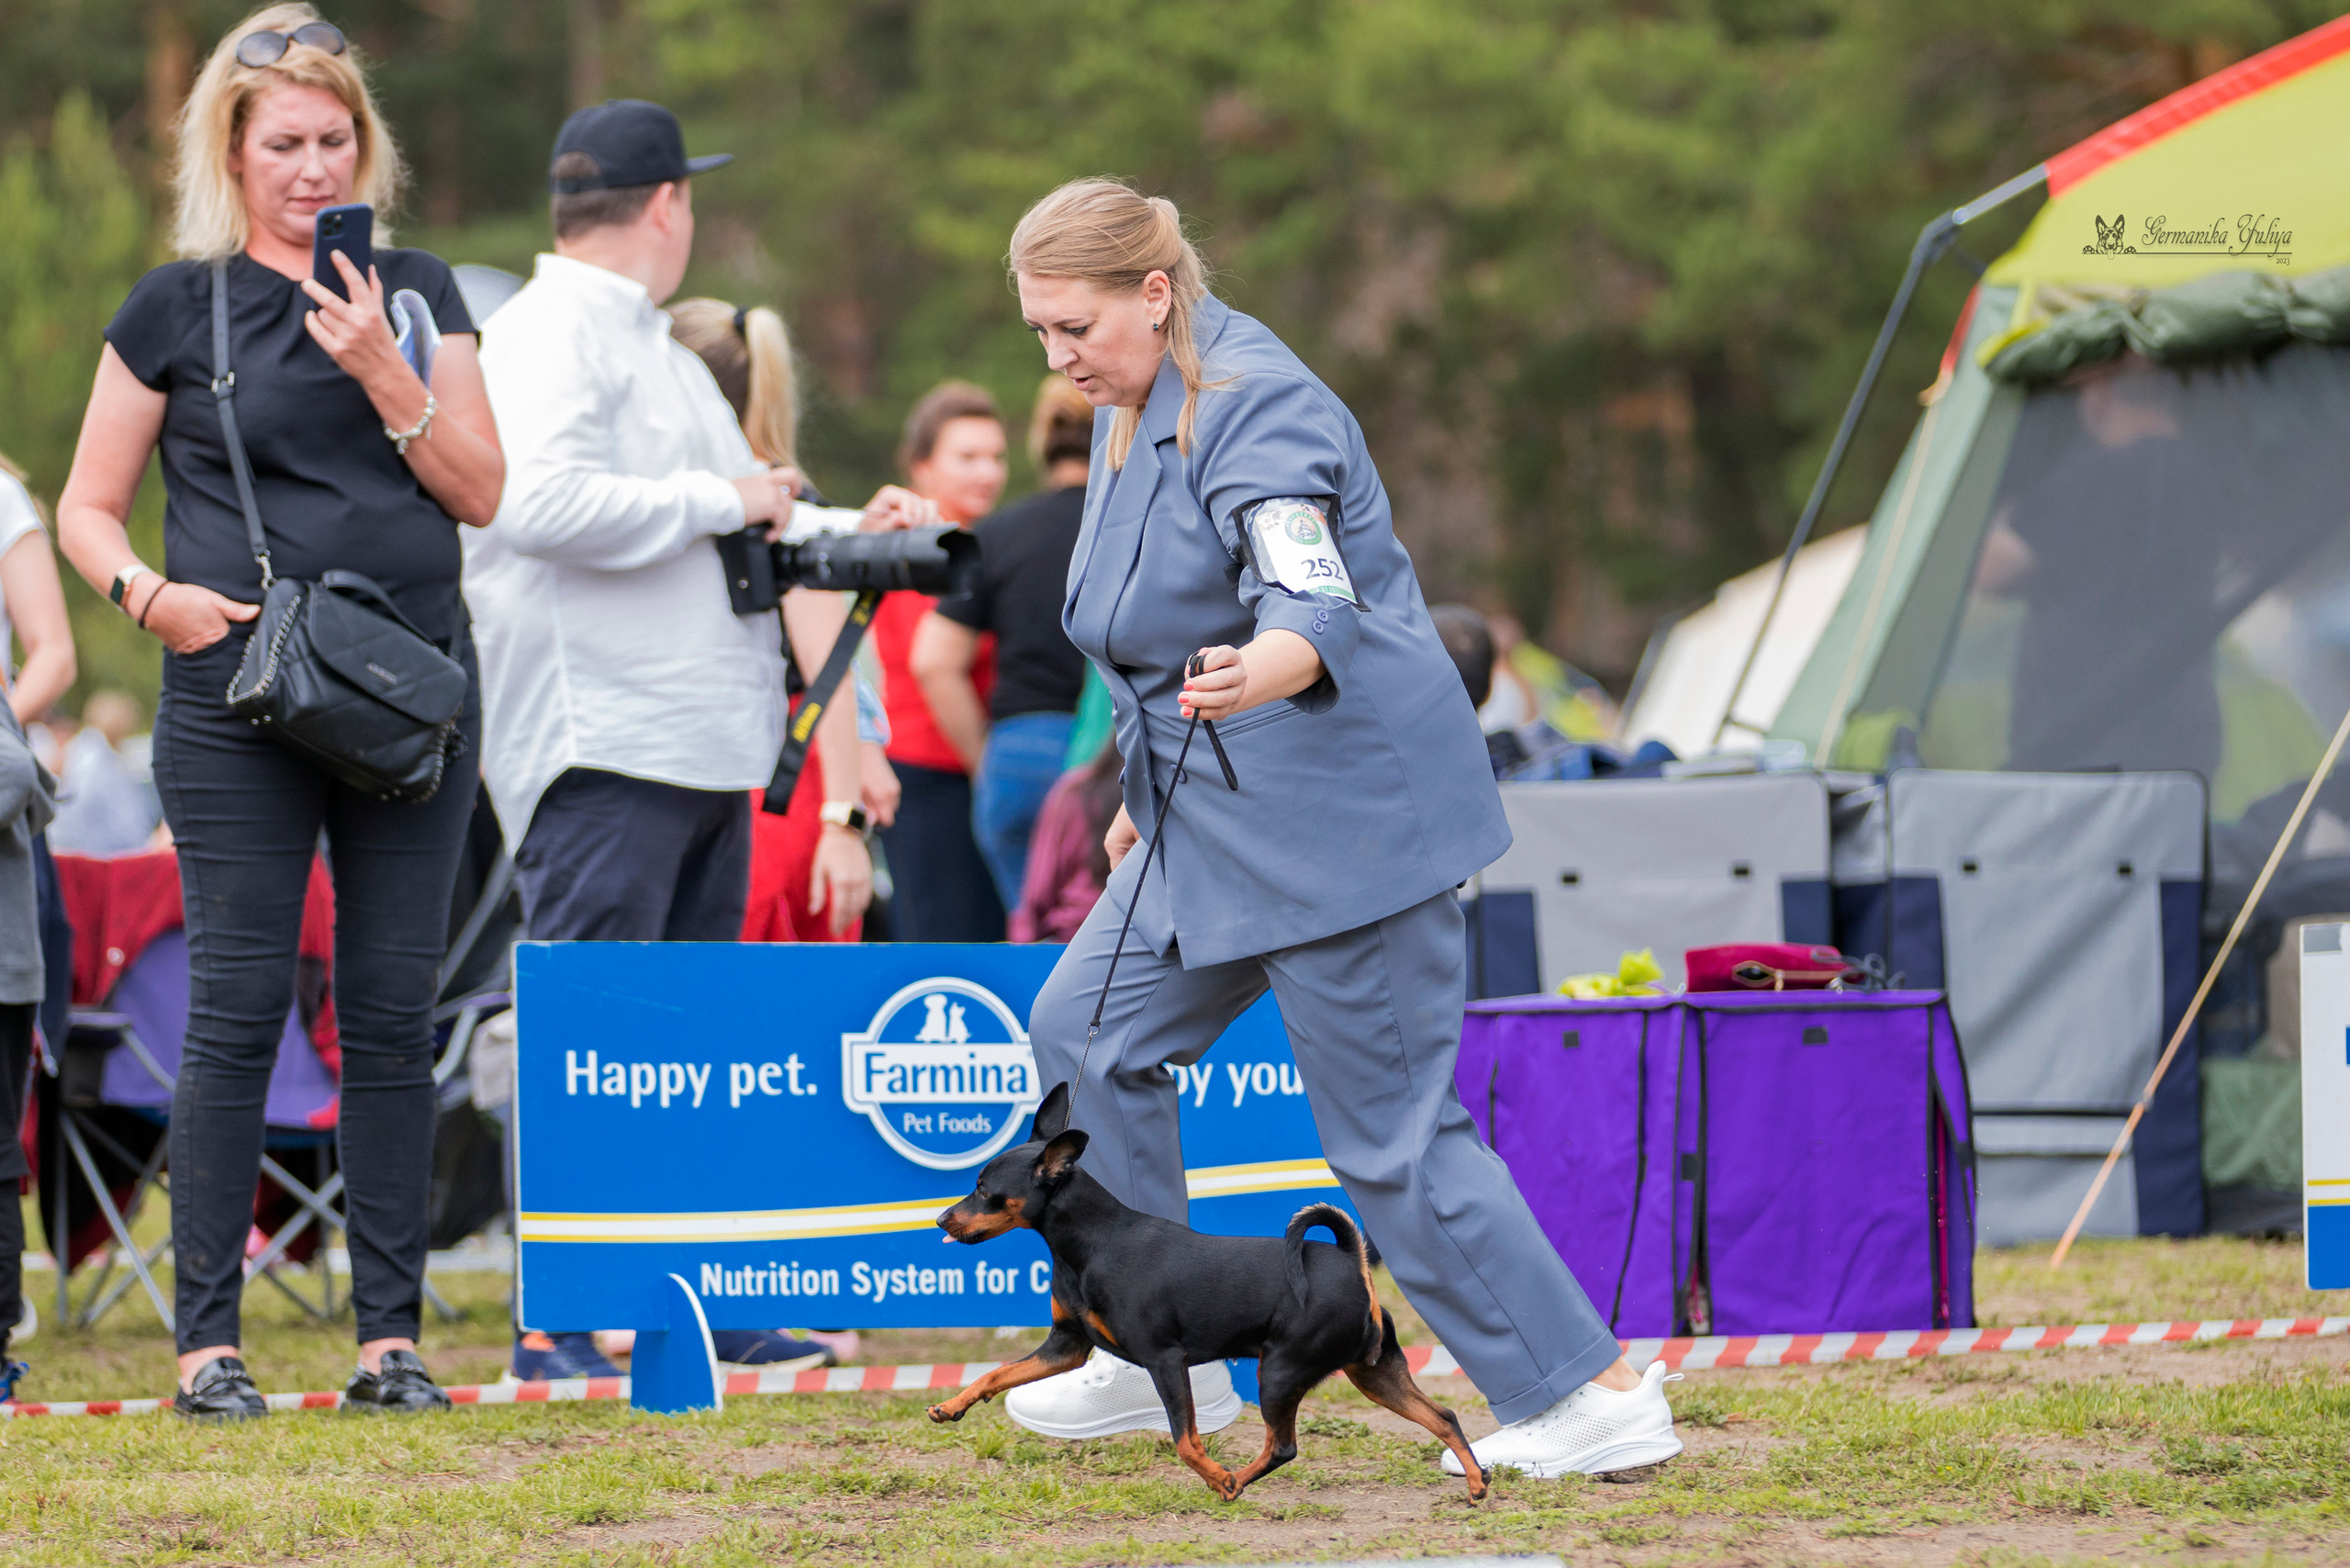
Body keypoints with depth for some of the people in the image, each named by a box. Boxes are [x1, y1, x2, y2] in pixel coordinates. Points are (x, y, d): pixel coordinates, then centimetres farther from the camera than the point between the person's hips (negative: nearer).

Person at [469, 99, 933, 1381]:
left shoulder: (656, 349, 24)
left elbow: (737, 537, 32)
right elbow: (540, 502, -26)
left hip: (704, 744, 10)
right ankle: (552, 1323, -10)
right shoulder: (550, 336, -9)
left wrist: (843, 534, 17)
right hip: (601, 744, -10)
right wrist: (720, 503, -17)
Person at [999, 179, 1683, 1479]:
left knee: (1392, 1129, -8)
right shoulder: (1127, 407, 9)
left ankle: (1594, 1397, -2)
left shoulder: (1256, 408, -21)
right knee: (1089, 1036, 9)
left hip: (1338, 809, -10)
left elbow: (1310, 600, -37)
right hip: (1213, 819, 10)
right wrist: (1148, 791, 27)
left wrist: (1261, 672, -58)